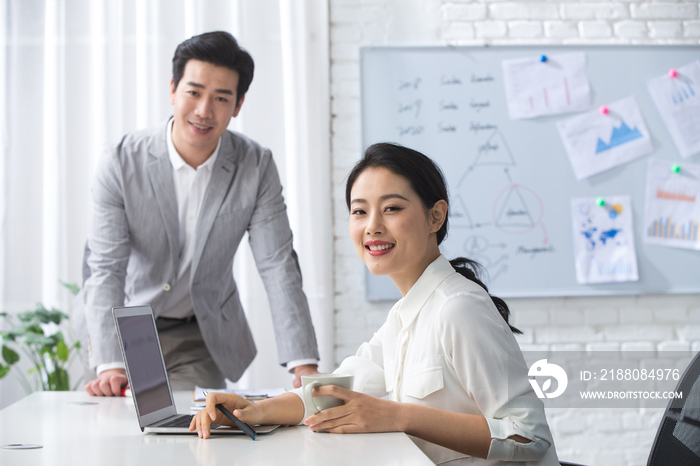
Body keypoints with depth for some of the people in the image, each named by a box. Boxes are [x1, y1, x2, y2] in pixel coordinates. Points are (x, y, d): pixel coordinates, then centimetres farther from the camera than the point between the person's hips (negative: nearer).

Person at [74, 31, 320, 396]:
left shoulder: (256, 167, -12)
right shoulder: (121, 163, -17)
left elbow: (278, 266, -15)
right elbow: (106, 269, -21)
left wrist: (304, 364, -26)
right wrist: (110, 365, -35)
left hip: (201, 336, 1)